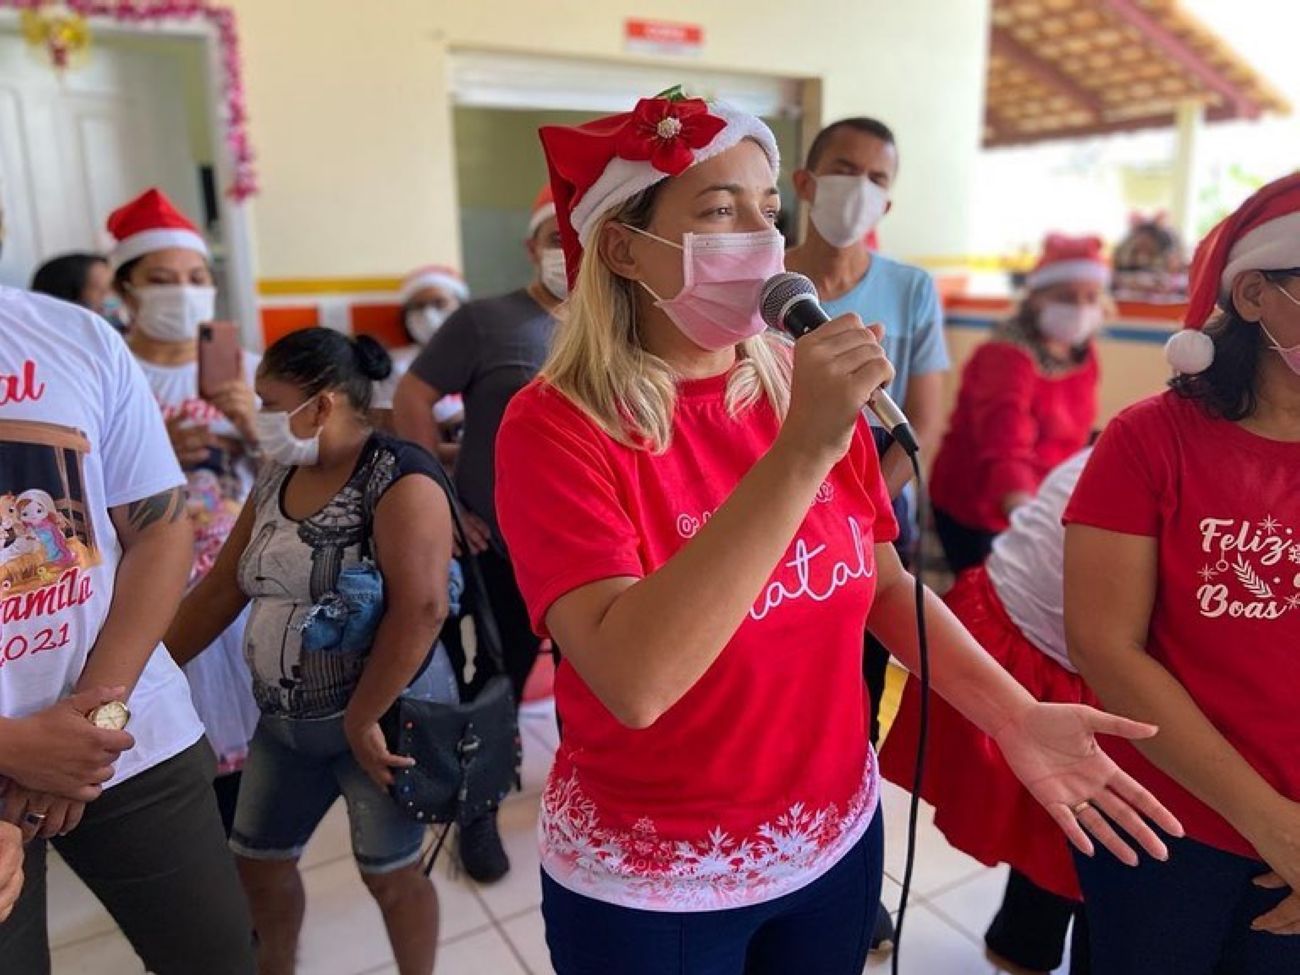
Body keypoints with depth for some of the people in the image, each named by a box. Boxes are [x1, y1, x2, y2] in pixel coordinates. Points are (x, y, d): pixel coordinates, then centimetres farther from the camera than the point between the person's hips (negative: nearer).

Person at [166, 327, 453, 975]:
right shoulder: (276, 475, 6)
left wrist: (363, 719, -22)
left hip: (379, 715, -8)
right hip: (284, 720, 8)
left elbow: (421, 609, -27)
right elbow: (222, 588, 12)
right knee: (256, 862, 20)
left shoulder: (398, 477, -19)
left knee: (390, 873, 9)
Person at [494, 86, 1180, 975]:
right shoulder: (556, 426, -20)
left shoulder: (810, 388, -5)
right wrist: (801, 452, -35)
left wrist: (1015, 715, -9)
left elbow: (885, 583, 3)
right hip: (648, 882, -4)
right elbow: (633, 680, -32)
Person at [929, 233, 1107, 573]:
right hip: (976, 512, -7)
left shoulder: (1082, 354, 2)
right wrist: (1025, 515, -53)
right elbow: (1005, 444, -38)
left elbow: (1068, 434, 11)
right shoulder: (1007, 355, -23)